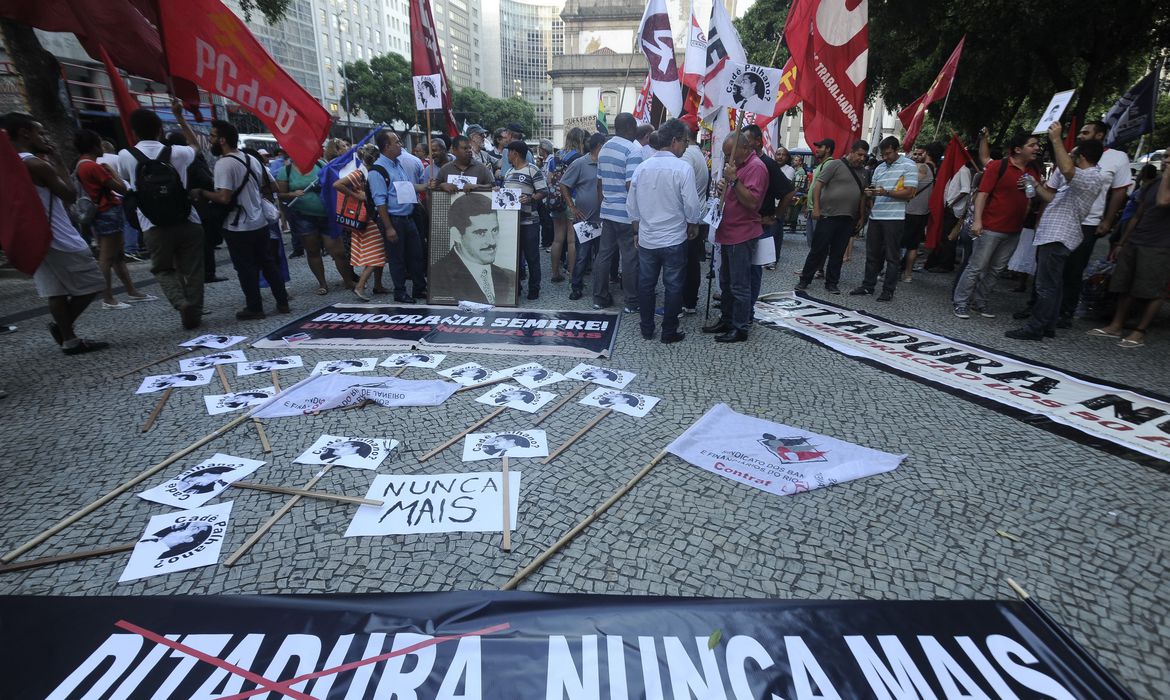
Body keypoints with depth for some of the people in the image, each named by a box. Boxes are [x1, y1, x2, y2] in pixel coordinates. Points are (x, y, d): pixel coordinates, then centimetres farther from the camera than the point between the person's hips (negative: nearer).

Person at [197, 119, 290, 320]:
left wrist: (201, 192, -9)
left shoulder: (224, 163, -16)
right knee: (268, 264, 12)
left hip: (238, 228, -7)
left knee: (247, 269, 2)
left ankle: (254, 308, 10)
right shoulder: (252, 159, 7)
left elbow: (224, 197, -23)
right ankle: (282, 302, 15)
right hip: (260, 223, 7)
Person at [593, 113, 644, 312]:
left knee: (604, 254, 10)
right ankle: (632, 302, 8)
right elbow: (631, 185, -20)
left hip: (607, 211, 8)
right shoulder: (634, 150, -13)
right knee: (630, 258, 0)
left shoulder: (604, 148, 13)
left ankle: (600, 298, 17)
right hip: (627, 214, -8)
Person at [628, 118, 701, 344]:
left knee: (646, 285, 13)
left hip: (646, 239, 4)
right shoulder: (682, 168, -14)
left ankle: (647, 330, 23)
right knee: (673, 287, 8)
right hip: (673, 239, -4)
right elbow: (691, 204, -12)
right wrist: (693, 225, 7)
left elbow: (632, 205, 8)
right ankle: (669, 332, 16)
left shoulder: (642, 167, 1)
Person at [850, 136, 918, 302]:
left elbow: (909, 193, -9)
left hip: (894, 217, -6)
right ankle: (868, 285, 19)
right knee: (872, 254, 10)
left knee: (892, 256, 0)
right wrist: (870, 192, -3)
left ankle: (888, 291, 6)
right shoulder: (879, 168, 16)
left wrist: (886, 192, -21)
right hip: (875, 216, 6)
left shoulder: (909, 165, -2)